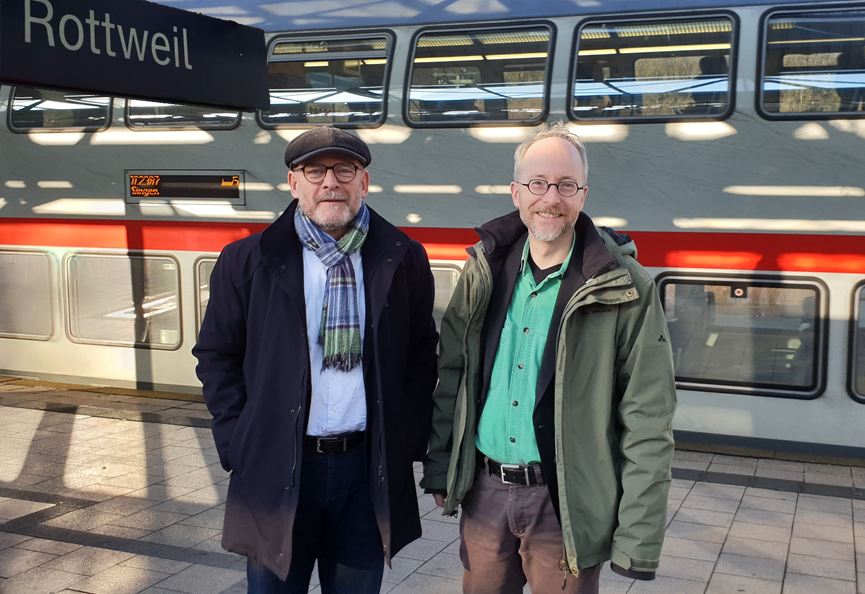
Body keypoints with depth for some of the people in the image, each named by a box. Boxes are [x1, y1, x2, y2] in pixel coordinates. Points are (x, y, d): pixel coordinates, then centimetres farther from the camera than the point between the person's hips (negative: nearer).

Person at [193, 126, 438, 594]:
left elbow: (422, 355, 9)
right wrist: (238, 446, -3)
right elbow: (216, 356, 5)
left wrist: (409, 439, 1)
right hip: (275, 470, -1)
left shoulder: (404, 260, 2)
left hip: (369, 471, 1)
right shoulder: (247, 261, -1)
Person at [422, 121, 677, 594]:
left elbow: (648, 424, -10)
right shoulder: (484, 273, 3)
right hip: (484, 495, 4)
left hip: (565, 506, -3)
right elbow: (451, 377, 11)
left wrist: (637, 541, -12)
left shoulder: (626, 289, -10)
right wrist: (440, 471, 8)